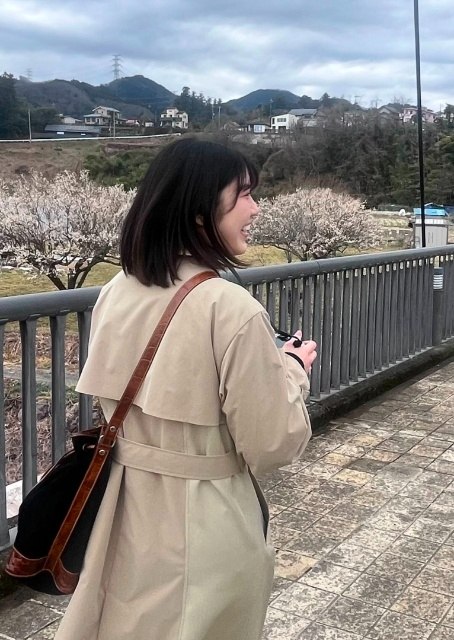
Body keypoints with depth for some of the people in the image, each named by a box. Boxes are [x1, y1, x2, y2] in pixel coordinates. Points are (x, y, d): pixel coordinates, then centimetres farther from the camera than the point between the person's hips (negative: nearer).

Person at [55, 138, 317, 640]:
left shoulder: (116, 294, -3)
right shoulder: (232, 310, -24)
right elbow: (272, 443, -17)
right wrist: (292, 369, 0)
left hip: (129, 511, 6)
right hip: (202, 522, -5)